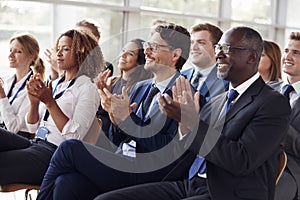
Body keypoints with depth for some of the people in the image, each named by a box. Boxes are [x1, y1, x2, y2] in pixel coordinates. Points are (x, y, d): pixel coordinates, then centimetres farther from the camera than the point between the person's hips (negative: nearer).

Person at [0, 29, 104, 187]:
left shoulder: (88, 88, -2)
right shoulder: (54, 85, 19)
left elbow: (75, 136, -13)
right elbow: (33, 127, 17)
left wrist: (50, 102, -17)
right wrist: (34, 102, -2)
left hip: (55, 151, -7)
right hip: (35, 144, 7)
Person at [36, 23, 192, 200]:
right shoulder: (140, 87, 18)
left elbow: (167, 151, -14)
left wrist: (127, 117, -16)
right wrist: (116, 117, -3)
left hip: (149, 174, -6)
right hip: (121, 165, 6)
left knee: (69, 148, -15)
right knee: (66, 183, -22)